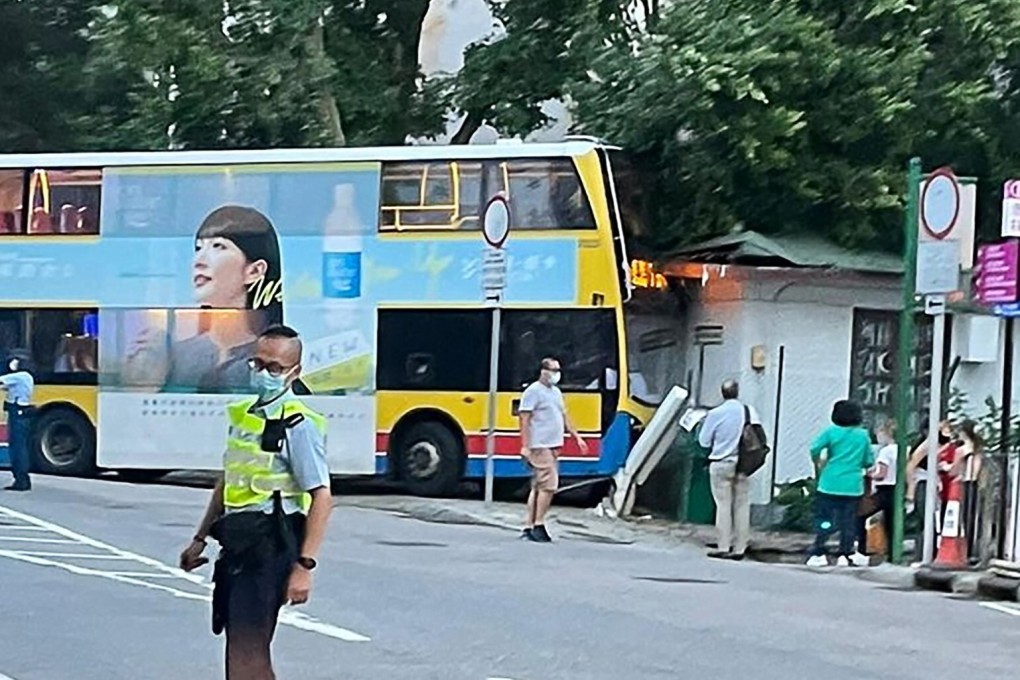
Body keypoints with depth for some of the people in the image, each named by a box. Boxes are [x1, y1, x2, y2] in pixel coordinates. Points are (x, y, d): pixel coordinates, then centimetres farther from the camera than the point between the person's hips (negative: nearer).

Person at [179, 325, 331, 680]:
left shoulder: (297, 424, -11)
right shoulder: (241, 415, 14)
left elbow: (321, 498, -16)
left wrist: (304, 566, -21)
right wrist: (201, 539, 24)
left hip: (270, 545, -9)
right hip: (237, 542, 9)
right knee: (249, 651, 15)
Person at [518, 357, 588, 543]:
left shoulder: (556, 392, 18)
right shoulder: (533, 391, -8)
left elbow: (564, 416, 25)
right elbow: (525, 420, -12)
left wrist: (577, 437, 19)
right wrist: (525, 446, -17)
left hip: (553, 446, 9)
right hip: (540, 446, -9)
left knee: (538, 487, 9)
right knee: (548, 484, -14)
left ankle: (529, 526, 12)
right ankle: (538, 525, -10)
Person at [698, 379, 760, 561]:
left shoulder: (715, 414, -10)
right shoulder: (749, 412, -3)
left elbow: (704, 441, -3)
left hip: (721, 464, -2)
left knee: (723, 505, 2)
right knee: (742, 506, 6)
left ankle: (723, 547, 1)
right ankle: (739, 548, 7)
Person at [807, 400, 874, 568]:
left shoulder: (832, 432, -2)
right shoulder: (863, 436, 4)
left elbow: (815, 449, -11)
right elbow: (869, 461, 6)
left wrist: (818, 464, 8)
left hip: (830, 484, -2)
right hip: (853, 486, 2)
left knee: (824, 519, 1)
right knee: (848, 521, 8)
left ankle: (818, 554, -5)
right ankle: (845, 555, 8)